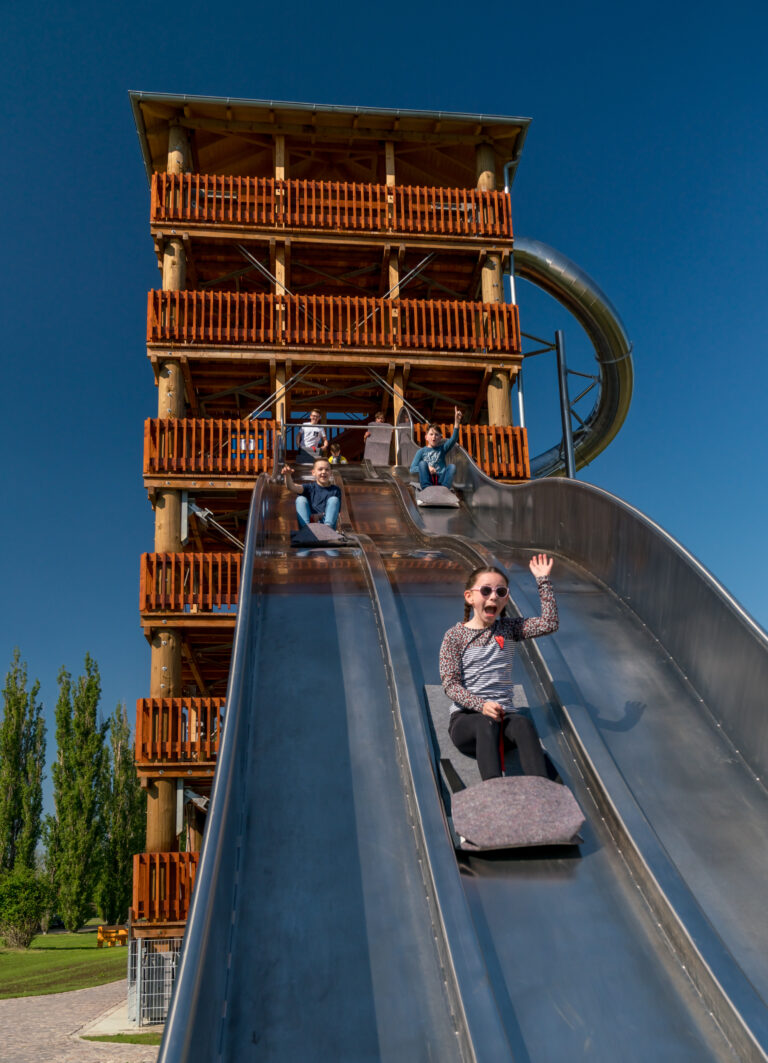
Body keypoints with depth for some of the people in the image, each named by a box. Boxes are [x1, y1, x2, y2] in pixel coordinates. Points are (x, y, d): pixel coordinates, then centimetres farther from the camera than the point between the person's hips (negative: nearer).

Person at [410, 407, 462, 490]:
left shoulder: (442, 449, 13)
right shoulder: (421, 451, 9)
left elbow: (453, 439, -5)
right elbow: (412, 469, 1)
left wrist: (456, 422, -19)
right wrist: (426, 468, -17)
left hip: (440, 480, 1)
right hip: (426, 479, -1)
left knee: (452, 467, -21)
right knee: (422, 463, -23)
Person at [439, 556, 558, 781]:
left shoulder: (508, 628, 12)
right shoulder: (455, 636, 2)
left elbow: (549, 624, -1)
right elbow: (450, 684, -6)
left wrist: (543, 581, -3)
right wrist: (481, 705, -23)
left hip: (503, 714, 3)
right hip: (465, 718, -2)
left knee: (524, 724, -32)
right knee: (487, 724, -37)